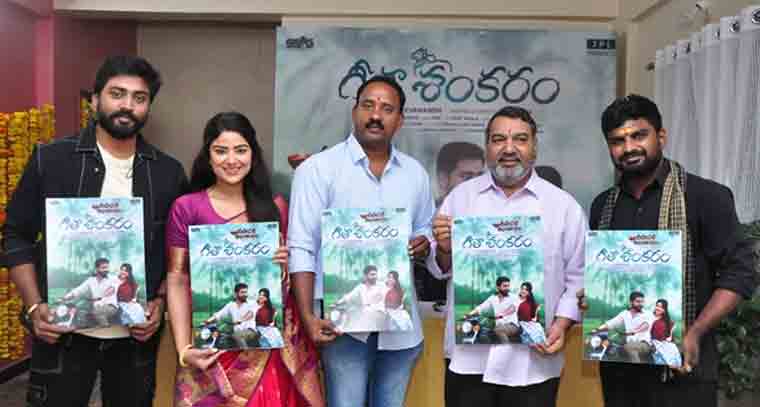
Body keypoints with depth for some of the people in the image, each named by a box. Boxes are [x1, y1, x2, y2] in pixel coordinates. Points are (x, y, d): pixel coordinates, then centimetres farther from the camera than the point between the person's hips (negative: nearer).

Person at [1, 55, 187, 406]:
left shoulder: (169, 173, 2)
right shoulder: (50, 159, -4)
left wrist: (161, 302, -4)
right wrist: (34, 307, -10)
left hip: (137, 336, 2)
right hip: (63, 333, -2)